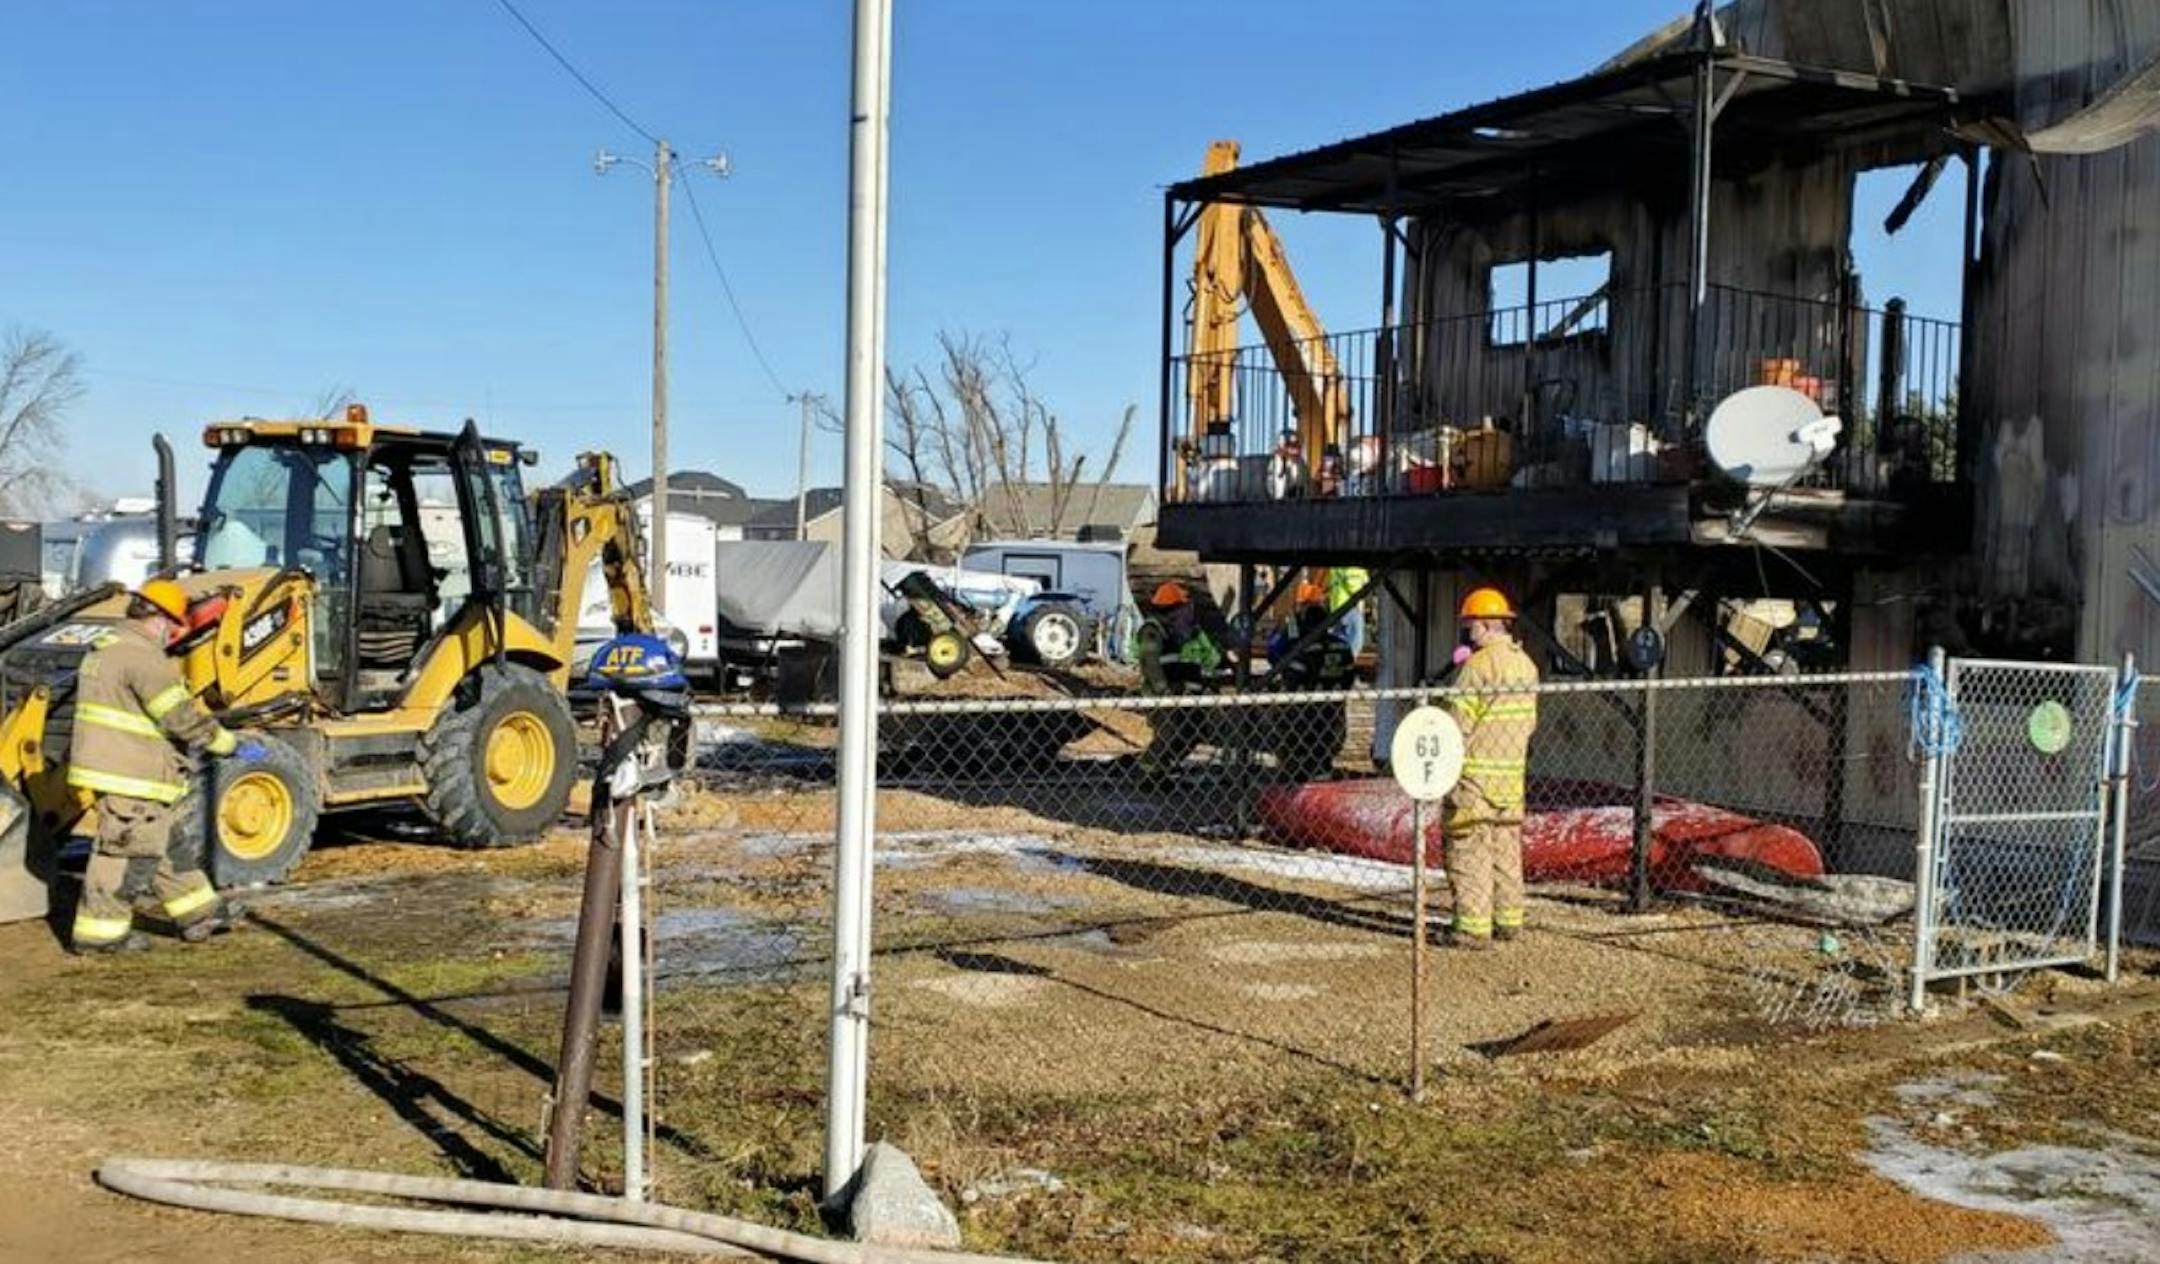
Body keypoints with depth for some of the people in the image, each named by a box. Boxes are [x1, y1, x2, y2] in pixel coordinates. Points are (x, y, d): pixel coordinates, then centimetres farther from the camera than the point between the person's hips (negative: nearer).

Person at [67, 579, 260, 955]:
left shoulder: (106, 651, 17)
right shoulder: (142, 657, -18)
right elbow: (181, 716, -20)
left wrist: (183, 745, 27)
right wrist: (233, 746, -13)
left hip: (115, 766, 11)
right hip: (126, 775, -11)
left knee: (165, 843, 15)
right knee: (125, 851, -2)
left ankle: (199, 914, 22)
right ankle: (100, 931, 6)